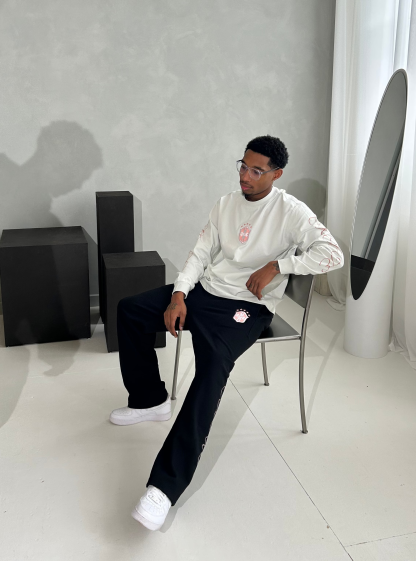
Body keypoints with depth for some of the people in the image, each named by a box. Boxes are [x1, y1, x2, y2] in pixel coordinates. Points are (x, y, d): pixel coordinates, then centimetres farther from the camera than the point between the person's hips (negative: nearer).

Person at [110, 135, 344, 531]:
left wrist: (276, 265, -21)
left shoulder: (291, 211, -8)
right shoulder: (226, 204, 10)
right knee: (130, 309, 1)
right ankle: (150, 401, 13)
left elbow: (333, 254, -18)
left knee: (213, 367, -32)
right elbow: (200, 253, 8)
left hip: (247, 306, -7)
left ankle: (165, 486, -32)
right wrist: (179, 294, -6)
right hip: (205, 290, 7)